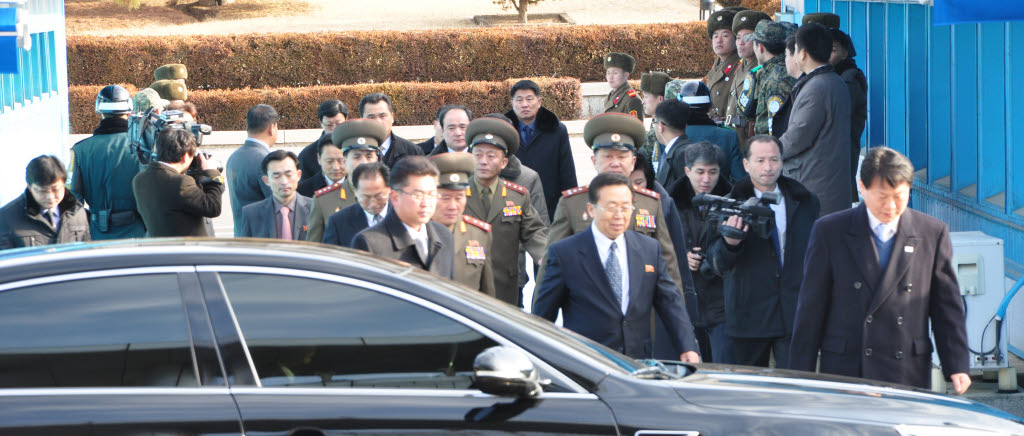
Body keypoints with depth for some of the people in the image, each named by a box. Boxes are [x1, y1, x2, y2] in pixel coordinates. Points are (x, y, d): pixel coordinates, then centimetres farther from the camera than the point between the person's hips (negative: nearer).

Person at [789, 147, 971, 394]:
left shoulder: (932, 234, 5)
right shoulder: (830, 232, 3)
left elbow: (947, 306, 8)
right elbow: (811, 309, 4)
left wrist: (957, 366, 0)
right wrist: (801, 375, 1)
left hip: (909, 375, 1)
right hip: (844, 372, -1)